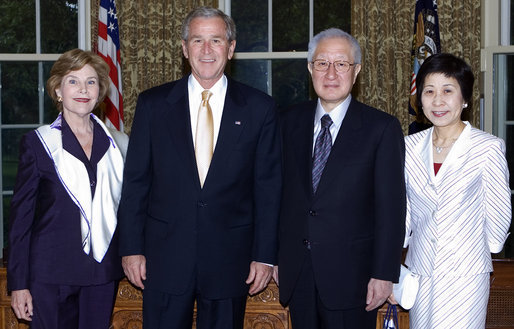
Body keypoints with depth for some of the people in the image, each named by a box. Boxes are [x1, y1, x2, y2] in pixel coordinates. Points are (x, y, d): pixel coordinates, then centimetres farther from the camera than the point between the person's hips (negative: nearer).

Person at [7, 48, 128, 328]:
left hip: (103, 273, 3)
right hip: (51, 274, -3)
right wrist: (18, 284, -5)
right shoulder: (37, 142, -1)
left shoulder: (118, 143, 8)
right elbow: (21, 214, -1)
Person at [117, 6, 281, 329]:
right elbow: (135, 181, 4)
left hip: (229, 259, 0)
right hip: (164, 258, 1)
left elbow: (268, 187, 1)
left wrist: (265, 255, -2)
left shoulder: (259, 108, 0)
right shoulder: (153, 104, 2)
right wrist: (131, 248, 0)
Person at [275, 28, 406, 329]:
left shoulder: (382, 128, -5)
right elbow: (280, 193, 9)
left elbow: (391, 207, -8)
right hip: (296, 273, 4)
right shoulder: (291, 122, 7)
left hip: (351, 276, -3)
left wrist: (384, 274, -12)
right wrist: (274, 255, 7)